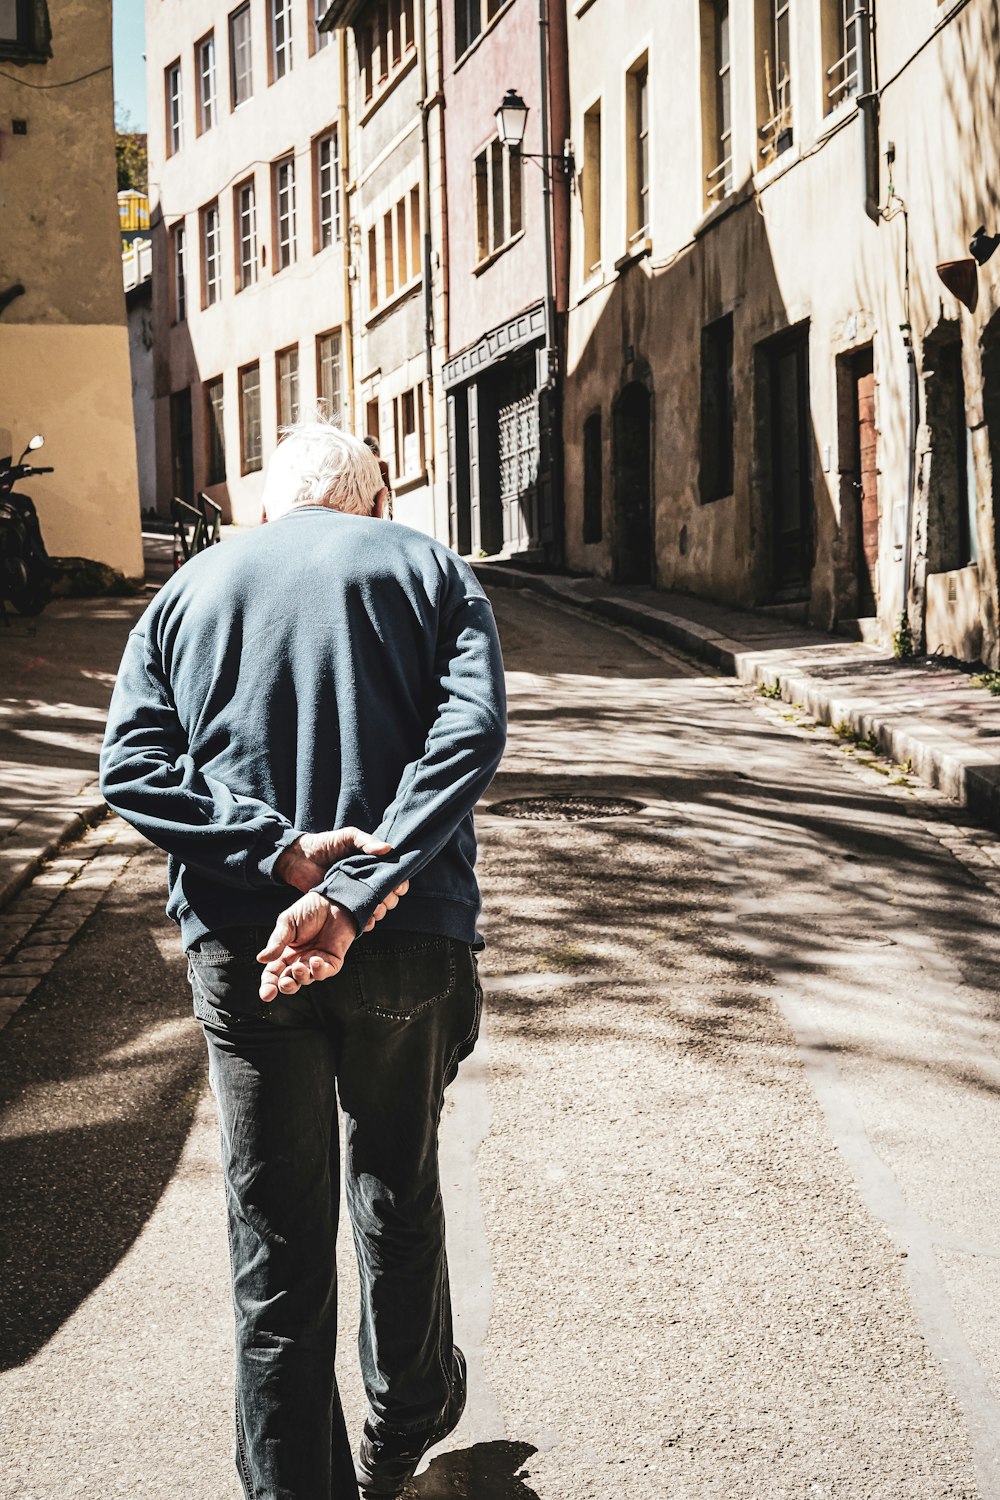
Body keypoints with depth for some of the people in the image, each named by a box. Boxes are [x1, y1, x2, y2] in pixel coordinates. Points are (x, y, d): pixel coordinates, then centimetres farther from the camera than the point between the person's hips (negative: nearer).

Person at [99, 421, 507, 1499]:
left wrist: (277, 851, -13)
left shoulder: (188, 589, 12)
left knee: (276, 1243, 8)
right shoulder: (429, 569, 7)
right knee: (397, 1197, 22)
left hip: (239, 947, 0)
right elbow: (471, 732, -11)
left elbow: (129, 768, -3)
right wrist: (354, 896, -19)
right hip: (408, 944, 0)